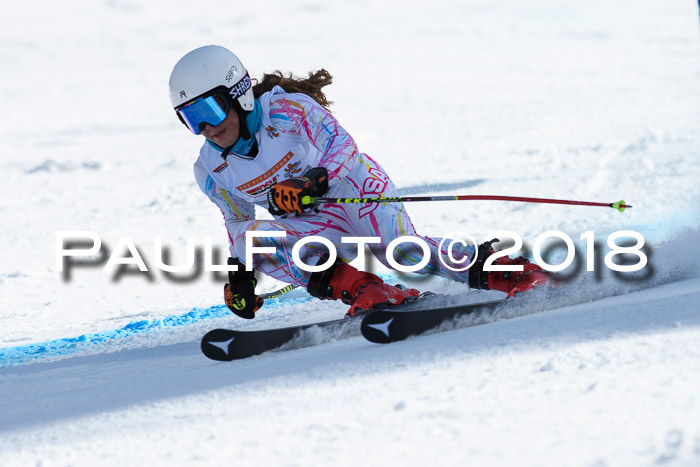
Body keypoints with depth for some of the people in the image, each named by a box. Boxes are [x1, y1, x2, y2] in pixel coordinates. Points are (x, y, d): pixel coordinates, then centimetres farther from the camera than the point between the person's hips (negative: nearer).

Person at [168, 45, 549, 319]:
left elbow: (342, 146, -13)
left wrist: (312, 181, -30)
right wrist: (239, 272, 3)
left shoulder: (285, 111, -17)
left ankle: (492, 267, -18)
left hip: (354, 185, -5)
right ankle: (358, 289, -31)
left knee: (399, 251, -32)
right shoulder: (211, 172, -1)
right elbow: (238, 220, 14)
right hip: (318, 226, 5)